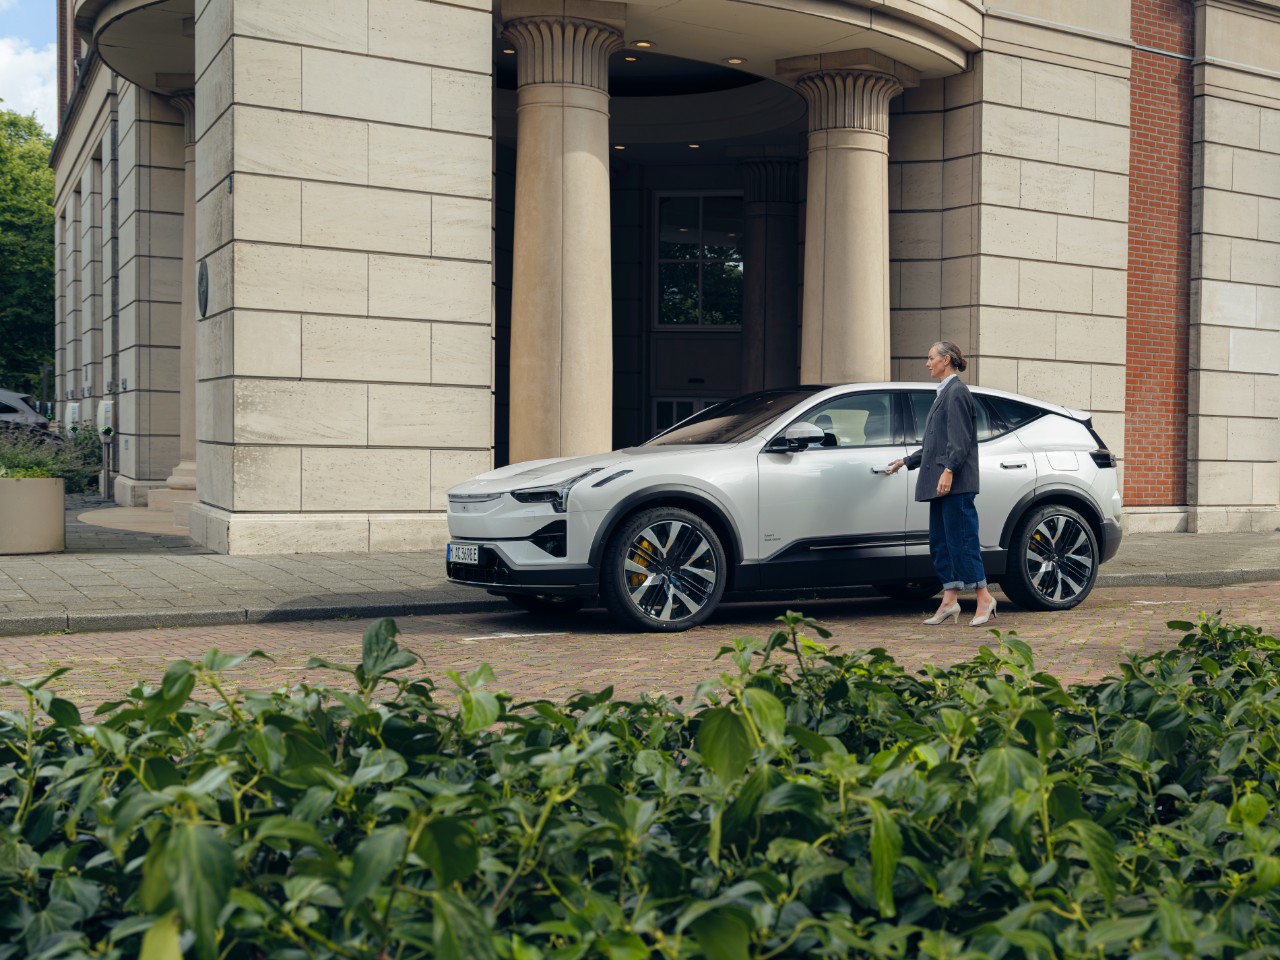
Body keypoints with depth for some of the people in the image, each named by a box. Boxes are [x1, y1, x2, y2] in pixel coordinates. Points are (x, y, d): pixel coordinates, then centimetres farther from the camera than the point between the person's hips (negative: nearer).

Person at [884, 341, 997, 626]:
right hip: (940, 483, 10)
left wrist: (948, 469, -25)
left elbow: (960, 439, -17)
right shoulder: (943, 393, 20)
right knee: (940, 541, 9)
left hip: (955, 482, -10)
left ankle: (984, 598, -1)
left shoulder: (957, 392, -8)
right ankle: (950, 600, 12)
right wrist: (906, 461, 31)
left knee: (961, 537, -8)